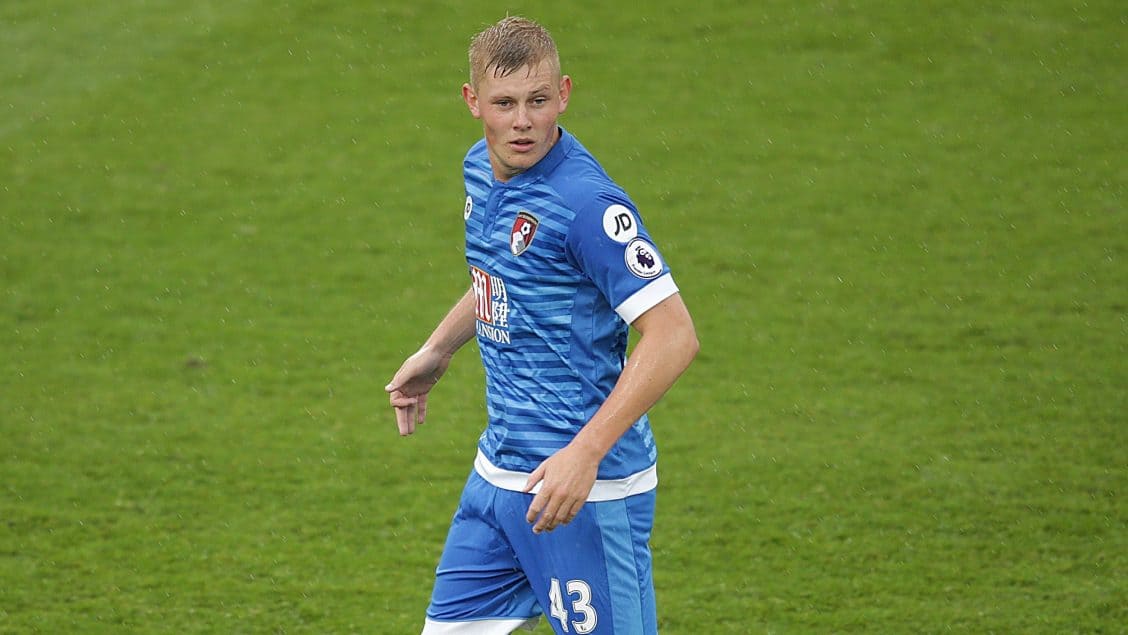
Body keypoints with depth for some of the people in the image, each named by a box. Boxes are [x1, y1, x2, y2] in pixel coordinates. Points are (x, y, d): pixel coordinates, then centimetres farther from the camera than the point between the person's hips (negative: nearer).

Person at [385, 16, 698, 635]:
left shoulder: (586, 201, -21)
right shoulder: (481, 170, 6)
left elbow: (673, 336, -25)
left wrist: (584, 455, -28)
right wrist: (436, 351, 24)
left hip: (584, 487, -8)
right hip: (499, 469, 8)